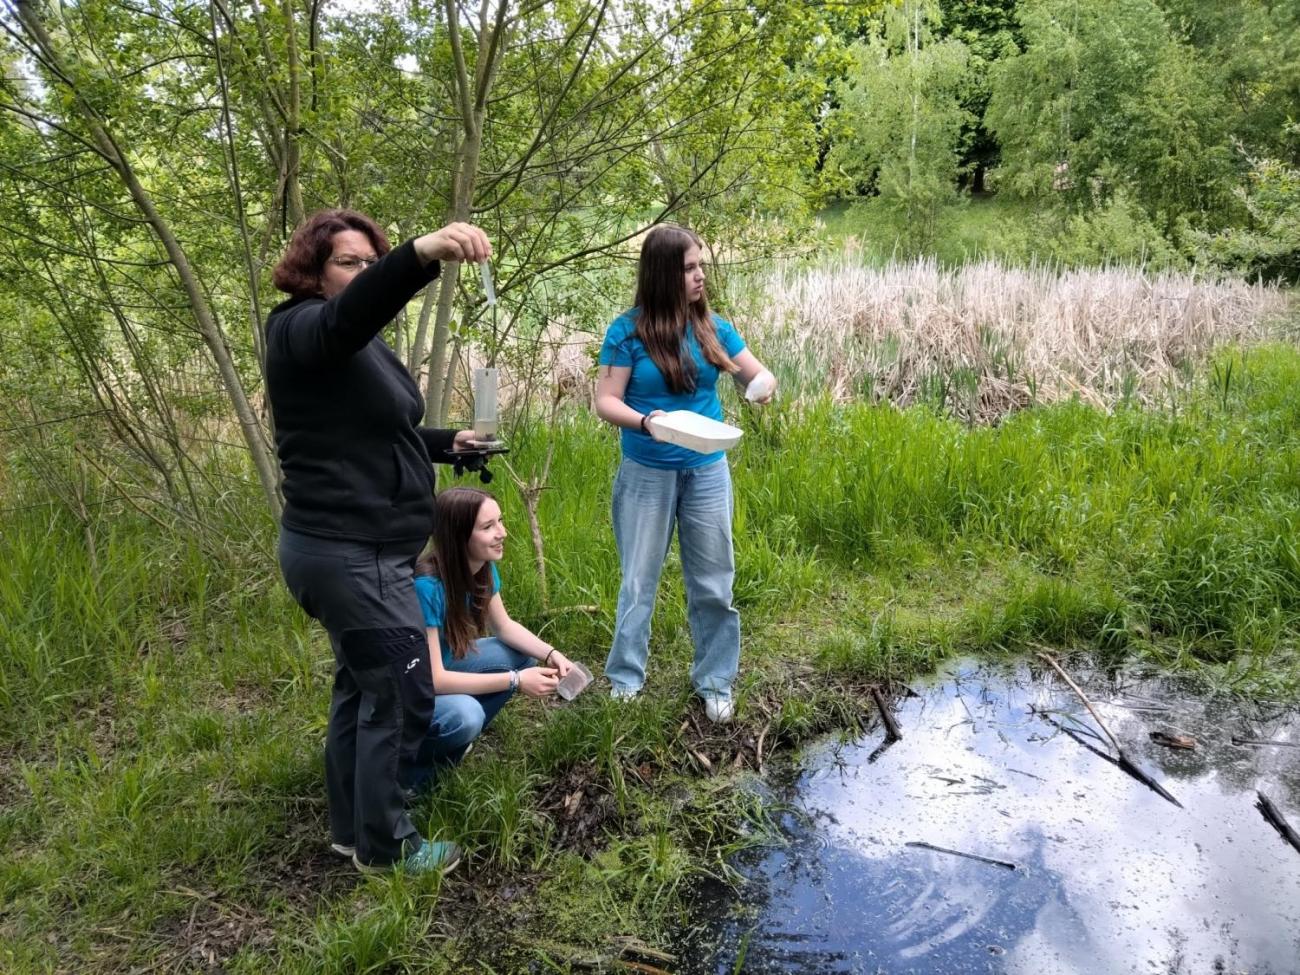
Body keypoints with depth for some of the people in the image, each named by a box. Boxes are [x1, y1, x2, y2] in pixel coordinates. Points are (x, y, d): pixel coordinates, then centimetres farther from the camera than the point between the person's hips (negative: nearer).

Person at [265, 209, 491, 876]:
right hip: (351, 553, -11)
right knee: (401, 695, -1)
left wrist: (446, 444, 13)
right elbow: (355, 306, -39)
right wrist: (422, 255, -56)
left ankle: (351, 829, 34)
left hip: (356, 549, 11)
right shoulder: (304, 330, -15)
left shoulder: (356, 345, 16)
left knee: (364, 684, 19)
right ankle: (383, 846, 16)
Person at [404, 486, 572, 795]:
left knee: (522, 656, -2)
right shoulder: (427, 586, -33)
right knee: (465, 715, -34)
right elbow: (433, 679, -30)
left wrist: (551, 654, -13)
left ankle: (448, 746, 8)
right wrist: (515, 681, -28)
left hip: (440, 666, 8)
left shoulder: (483, 568, -9)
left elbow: (505, 627, 5)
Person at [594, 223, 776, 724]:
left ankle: (715, 682, 24)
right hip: (646, 475, -3)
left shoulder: (712, 327, 0)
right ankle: (625, 680, 24)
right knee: (639, 583, 9)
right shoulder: (628, 331, -10)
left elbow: (759, 374, 7)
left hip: (707, 473, 3)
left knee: (713, 585, 9)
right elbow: (606, 401, -10)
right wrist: (644, 422, -29)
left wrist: (765, 384, -17)